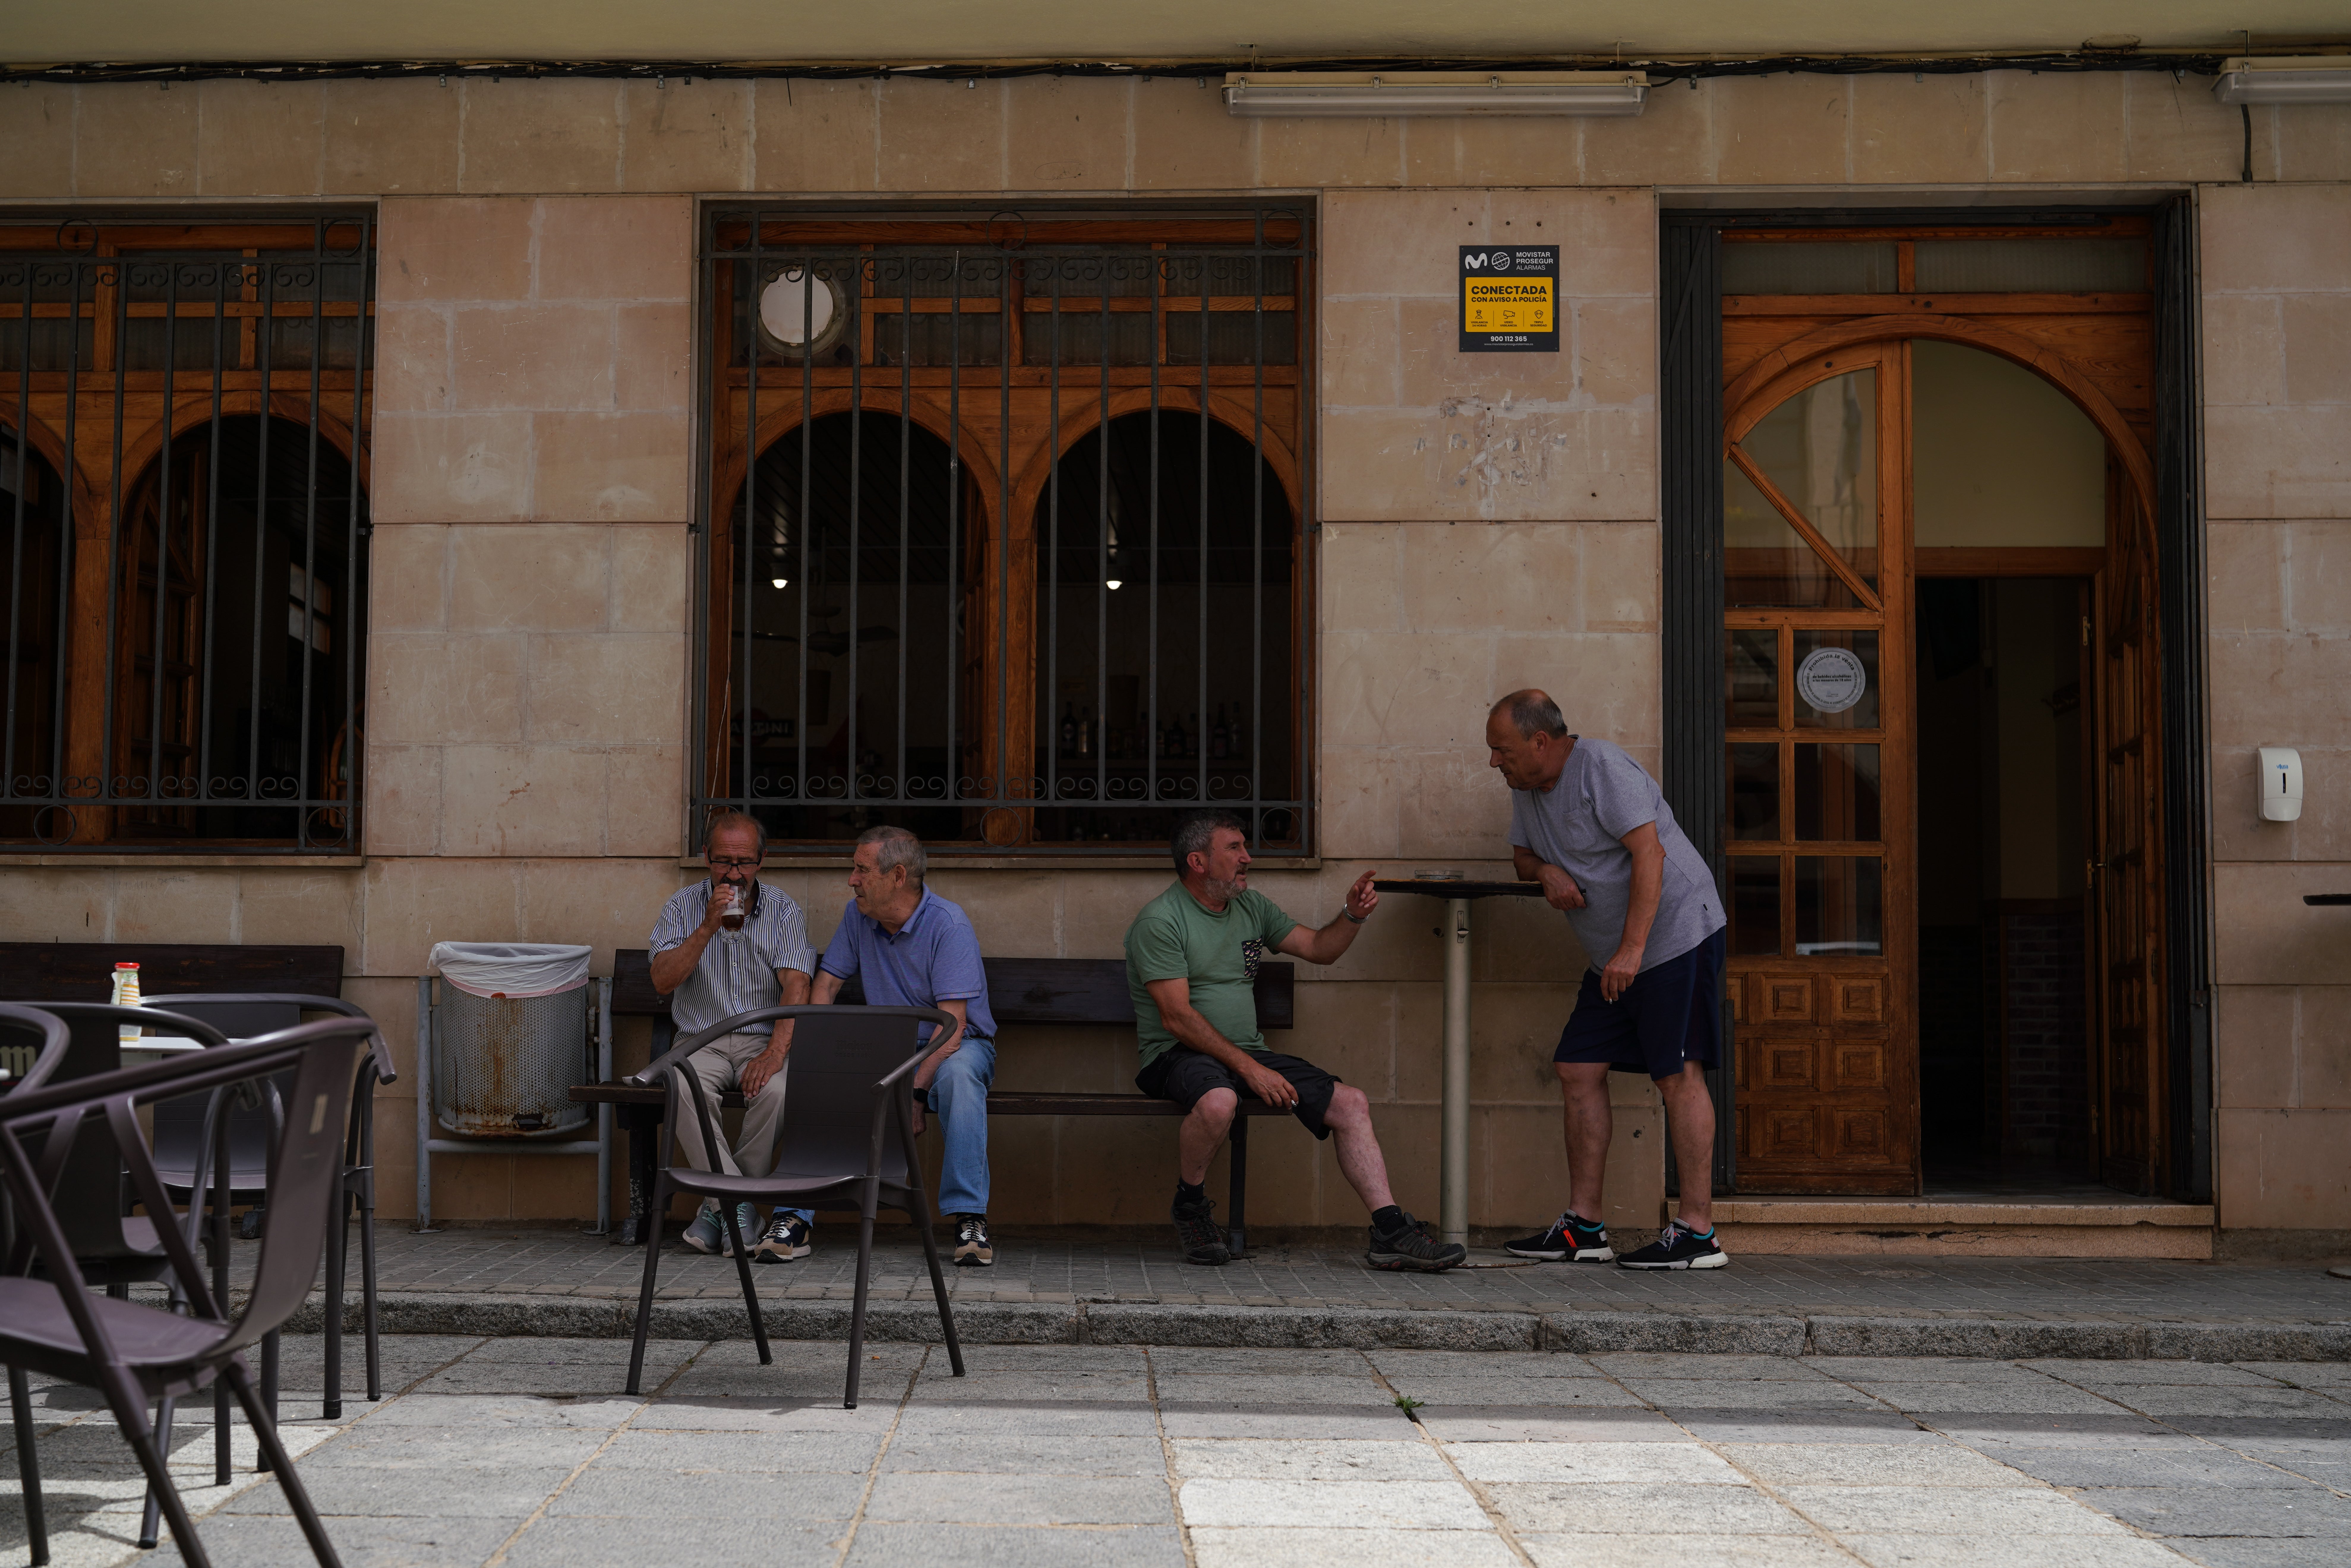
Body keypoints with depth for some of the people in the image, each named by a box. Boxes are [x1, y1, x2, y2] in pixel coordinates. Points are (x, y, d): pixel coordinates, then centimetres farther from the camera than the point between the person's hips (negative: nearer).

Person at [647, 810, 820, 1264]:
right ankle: (738, 1209, -29)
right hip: (702, 1040, 1)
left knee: (775, 1090, -34)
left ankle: (722, 1208, -17)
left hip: (762, 1040, -1)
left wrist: (775, 1052, -26)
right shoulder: (683, 907, 6)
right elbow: (663, 981, -6)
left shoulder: (783, 912, 2)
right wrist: (709, 927, -18)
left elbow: (795, 987, -10)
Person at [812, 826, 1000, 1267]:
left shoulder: (949, 925, -18)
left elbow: (952, 1025, -24)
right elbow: (826, 983, 4)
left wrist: (916, 1091, -35)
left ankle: (969, 1219, -38)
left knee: (957, 1075, -40)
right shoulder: (857, 916, 1)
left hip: (957, 1045, -5)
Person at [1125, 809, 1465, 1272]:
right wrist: (1248, 1068, -22)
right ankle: (1189, 1206, -12)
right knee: (1218, 1101, -40)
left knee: (1351, 1103, -8)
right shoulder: (1160, 921, -9)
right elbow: (1177, 1017, -16)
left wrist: (1353, 916, -2)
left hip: (1249, 1054, 7)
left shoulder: (1251, 907, 14)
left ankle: (1391, 1234, -8)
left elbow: (1319, 949, 20)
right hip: (1179, 1055, -7)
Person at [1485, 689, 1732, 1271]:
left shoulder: (1602, 768, -15)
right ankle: (1584, 1228, 7)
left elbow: (1649, 854, -21)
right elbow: (1522, 855, 24)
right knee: (1579, 1071, 4)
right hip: (1610, 958, 9)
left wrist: (1632, 950, -25)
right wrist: (1546, 871, -2)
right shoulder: (1526, 787, 12)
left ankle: (1698, 1232, -10)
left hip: (1675, 934, -9)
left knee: (1678, 1074, -12)